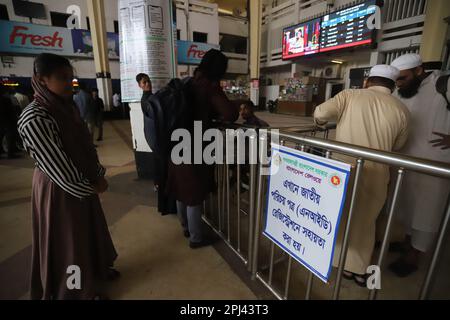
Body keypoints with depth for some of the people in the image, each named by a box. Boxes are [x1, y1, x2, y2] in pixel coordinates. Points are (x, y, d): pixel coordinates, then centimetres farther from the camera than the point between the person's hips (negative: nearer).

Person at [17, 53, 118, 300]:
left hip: (83, 185, 8)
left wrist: (98, 176, -4)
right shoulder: (35, 118, -23)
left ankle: (96, 270, 48)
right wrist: (92, 188, -12)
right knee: (68, 239, 12)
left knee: (90, 230, 23)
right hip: (60, 190, -8)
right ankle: (78, 289, 37)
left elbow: (86, 146, 6)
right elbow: (58, 168, -23)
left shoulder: (68, 107, 2)